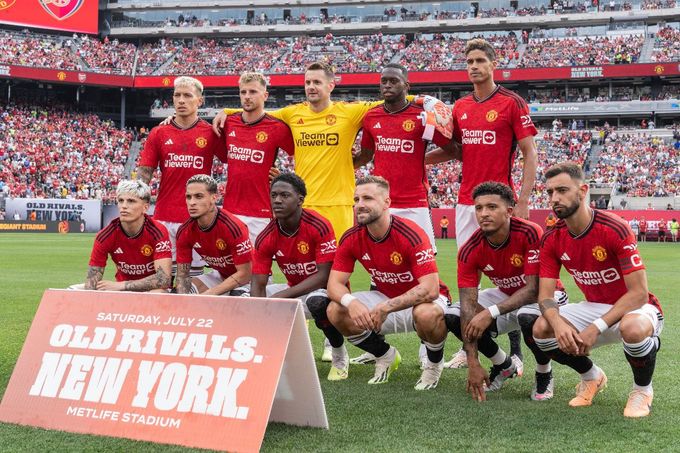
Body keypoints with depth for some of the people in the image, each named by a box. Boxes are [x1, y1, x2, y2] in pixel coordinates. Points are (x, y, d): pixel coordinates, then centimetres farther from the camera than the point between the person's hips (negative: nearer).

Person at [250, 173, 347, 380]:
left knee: (317, 301, -40)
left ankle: (340, 357, -11)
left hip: (325, 290, -5)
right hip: (294, 291, 5)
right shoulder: (266, 237, -11)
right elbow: (258, 284, -12)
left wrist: (284, 296, -30)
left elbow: (324, 276, -25)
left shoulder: (319, 227, -24)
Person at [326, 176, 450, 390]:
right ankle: (385, 356, 9)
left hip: (420, 300, -5)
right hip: (385, 298, 5)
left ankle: (435, 362, -5)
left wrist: (386, 307, -39)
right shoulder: (351, 239, -11)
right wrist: (350, 301, -35)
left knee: (427, 314, -41)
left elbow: (430, 289, -33)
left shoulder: (411, 235, -27)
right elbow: (335, 283, -11)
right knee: (336, 311, -17)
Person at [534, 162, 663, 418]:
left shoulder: (615, 230, -24)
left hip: (633, 308, -5)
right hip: (595, 308, 6)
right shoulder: (552, 240, -6)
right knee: (542, 329, -17)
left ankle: (643, 389, -6)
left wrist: (596, 328, -33)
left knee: (633, 328, -40)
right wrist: (558, 323, -33)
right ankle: (592, 377, 12)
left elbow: (639, 293, -25)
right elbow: (545, 296, -9)